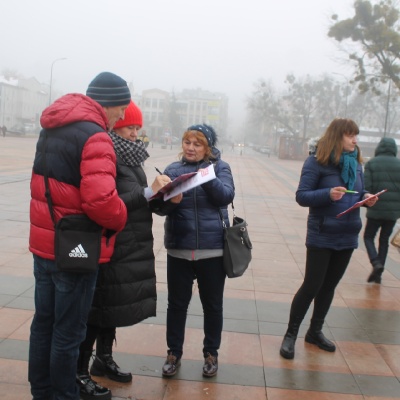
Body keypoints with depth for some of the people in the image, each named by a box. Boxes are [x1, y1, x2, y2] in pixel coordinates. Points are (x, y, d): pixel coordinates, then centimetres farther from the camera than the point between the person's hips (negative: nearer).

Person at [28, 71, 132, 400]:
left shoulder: (52, 126, 11)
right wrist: (119, 219, -11)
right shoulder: (94, 136, -19)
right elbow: (100, 199, -29)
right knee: (68, 332, 5)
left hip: (44, 242, 9)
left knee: (43, 323, 18)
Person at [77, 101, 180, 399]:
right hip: (109, 248, -8)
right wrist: (149, 192, -24)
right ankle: (79, 373, 17)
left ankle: (104, 359, 36)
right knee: (98, 308, 2)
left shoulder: (129, 156, 11)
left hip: (130, 247, 8)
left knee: (112, 305, 19)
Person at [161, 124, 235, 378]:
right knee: (177, 303, 11)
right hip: (178, 248, 1)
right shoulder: (172, 169, 6)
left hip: (213, 248, -1)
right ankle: (174, 352, 29)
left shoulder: (220, 167, 3)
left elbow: (227, 195, -12)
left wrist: (208, 178, -28)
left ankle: (211, 353, 31)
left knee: (212, 304, 12)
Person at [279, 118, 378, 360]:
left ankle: (315, 331, 31)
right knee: (312, 285, -1)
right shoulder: (317, 162, -12)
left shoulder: (356, 163, 7)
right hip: (322, 236, -6)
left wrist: (367, 198, -5)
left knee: (330, 285, 15)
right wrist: (328, 194, -29)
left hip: (348, 236, 6)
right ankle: (291, 334, 15)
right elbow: (302, 196, -13)